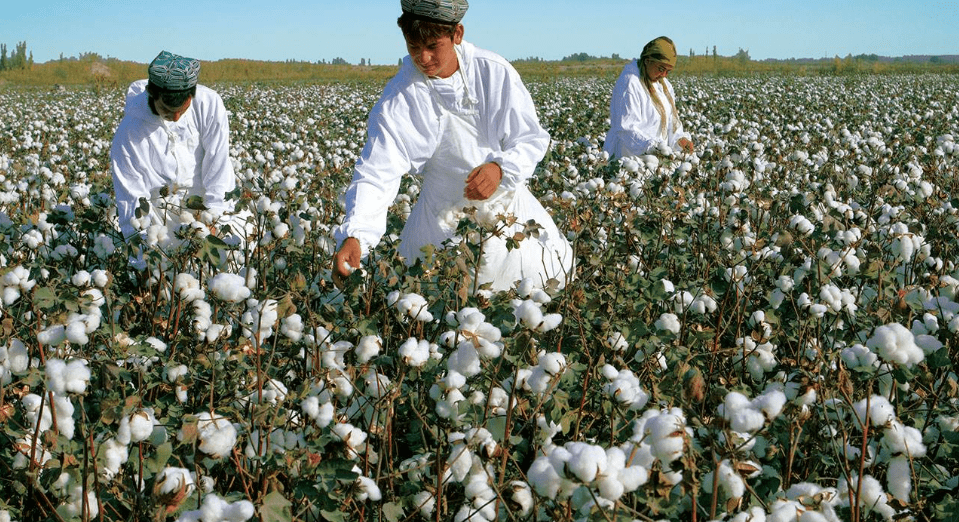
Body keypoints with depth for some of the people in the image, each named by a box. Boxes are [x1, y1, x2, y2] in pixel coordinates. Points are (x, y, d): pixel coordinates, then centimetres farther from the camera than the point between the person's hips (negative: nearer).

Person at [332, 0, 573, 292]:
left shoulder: (495, 72, -15)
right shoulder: (398, 99, -19)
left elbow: (532, 139, -8)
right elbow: (377, 174, -25)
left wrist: (501, 168, -30)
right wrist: (353, 236, -41)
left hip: (506, 201, 1)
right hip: (445, 217, -1)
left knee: (556, 269, 7)